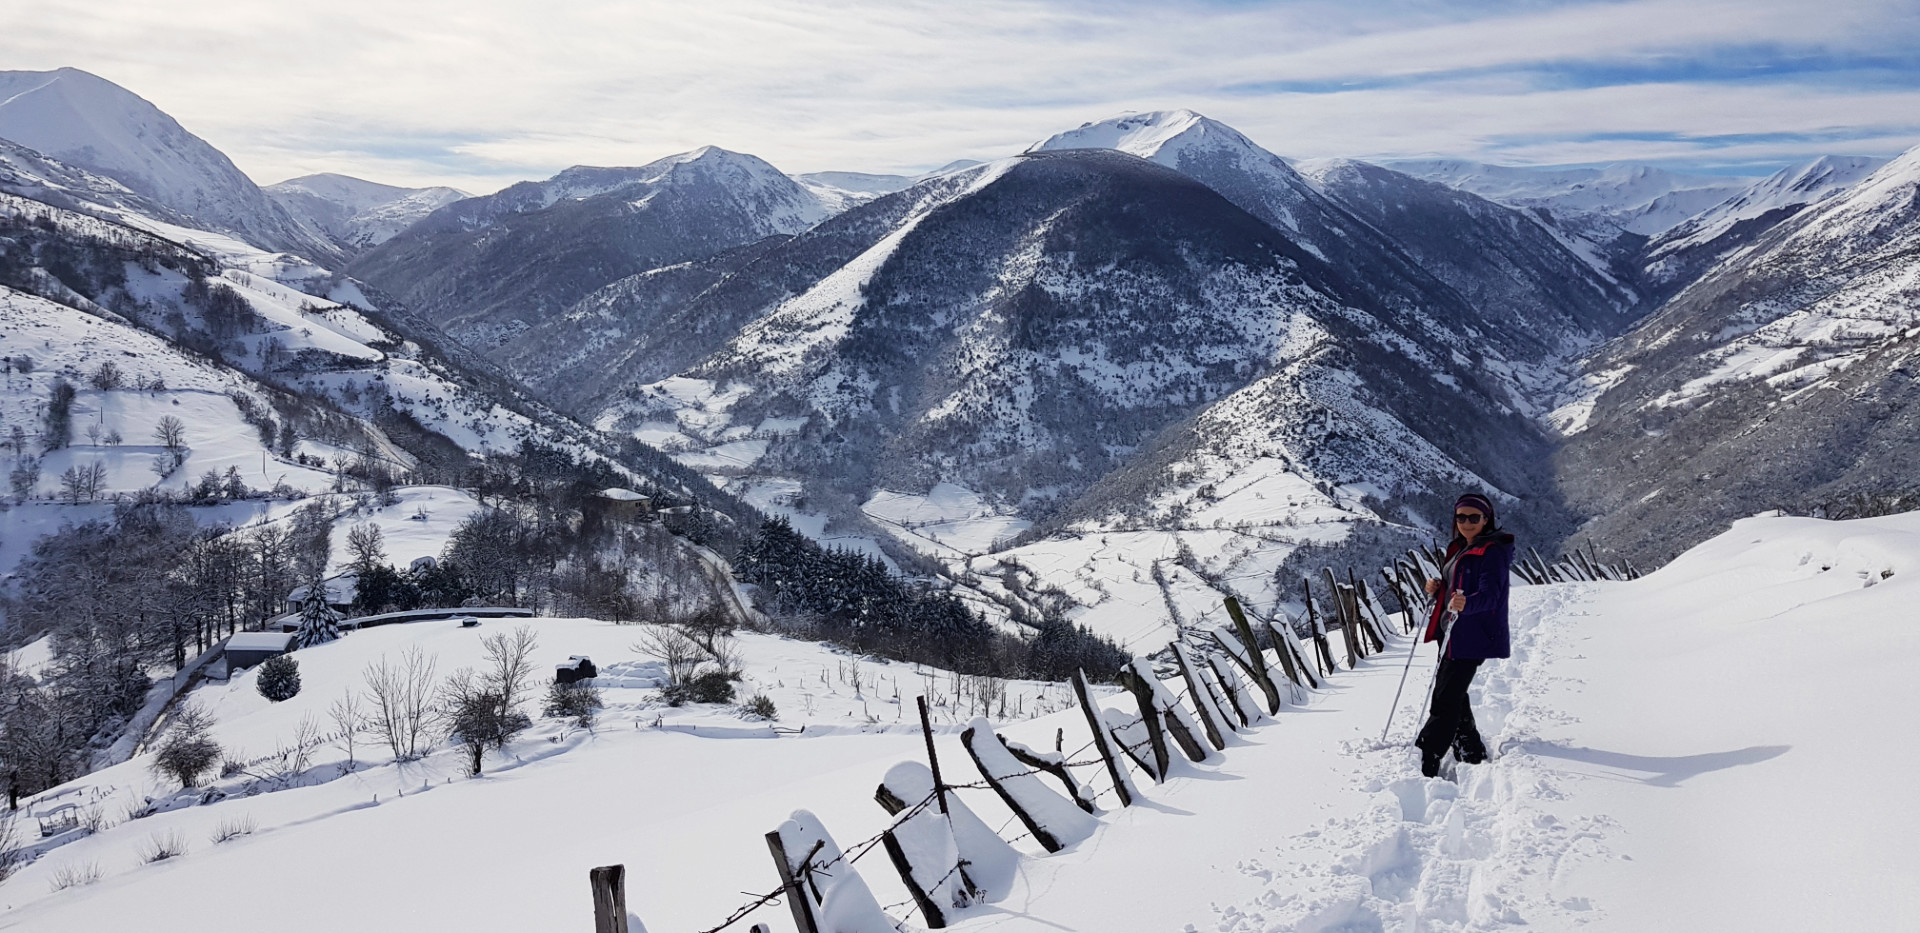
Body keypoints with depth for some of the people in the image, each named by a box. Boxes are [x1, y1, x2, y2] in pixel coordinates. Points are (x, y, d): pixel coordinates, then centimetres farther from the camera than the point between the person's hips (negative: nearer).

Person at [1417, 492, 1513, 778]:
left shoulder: (1492, 552, -13)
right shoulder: (1459, 548, 15)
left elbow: (1490, 595, -25)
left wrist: (1465, 604, -45)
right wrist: (1437, 589, 0)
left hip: (1472, 638, -10)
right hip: (1451, 635, 10)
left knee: (1445, 701, -11)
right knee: (1453, 698, 17)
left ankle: (1423, 766, -11)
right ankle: (1472, 754, 31)